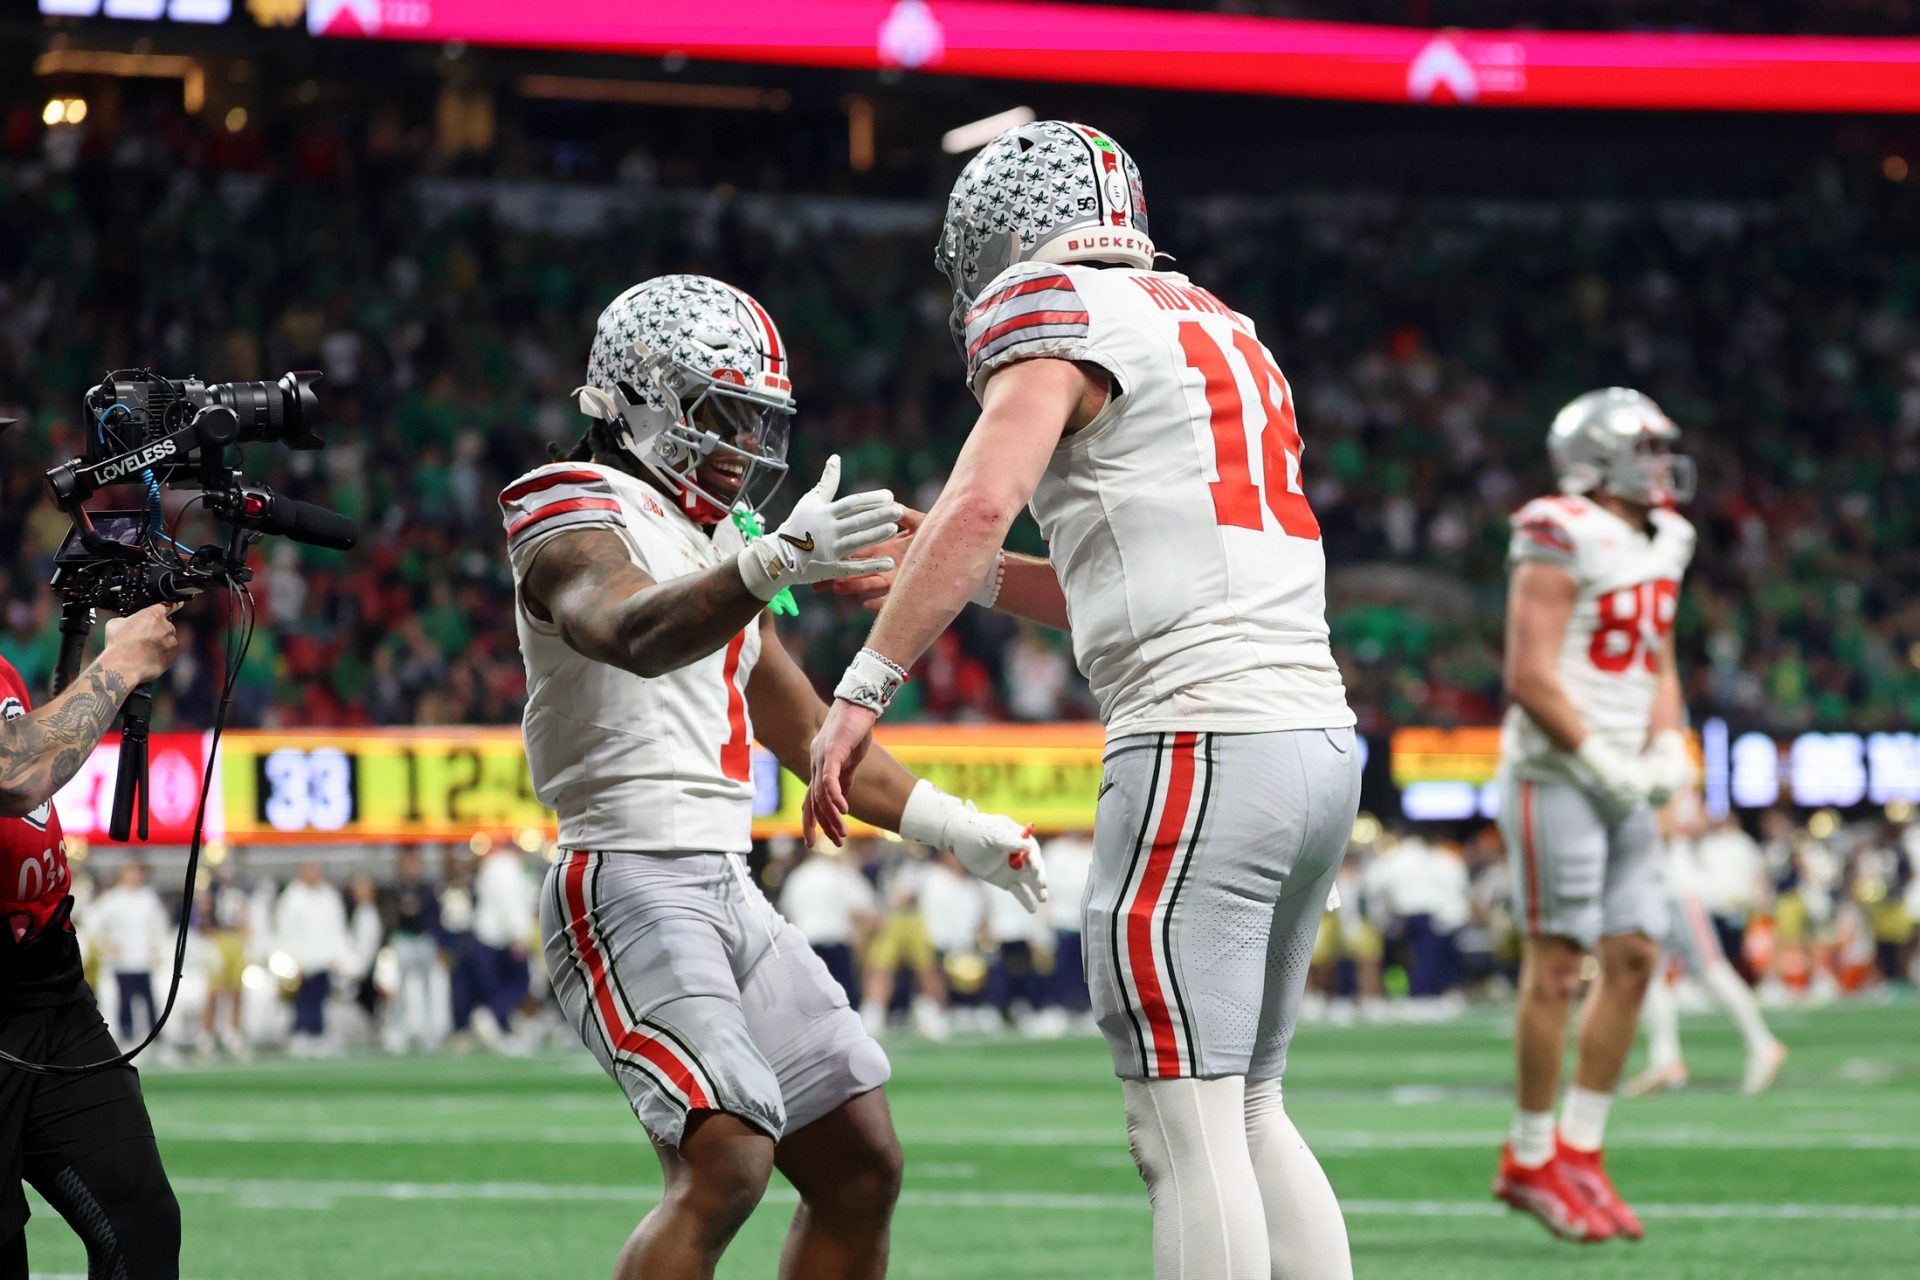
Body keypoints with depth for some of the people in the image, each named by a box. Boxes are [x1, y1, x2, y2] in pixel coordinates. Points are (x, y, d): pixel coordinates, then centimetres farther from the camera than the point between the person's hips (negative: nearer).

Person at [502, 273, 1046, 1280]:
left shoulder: (714, 547, 21)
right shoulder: (574, 521, -7)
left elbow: (805, 734, 31)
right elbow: (634, 635, -32)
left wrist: (956, 828, 29)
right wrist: (775, 563, -48)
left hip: (729, 894, 10)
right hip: (630, 883, -10)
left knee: (860, 1171, 9)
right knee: (724, 1167, -24)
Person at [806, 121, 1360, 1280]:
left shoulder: (1061, 311, -2)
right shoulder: (1218, 331, 24)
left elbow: (981, 502, -17)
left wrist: (864, 688, -15)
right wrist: (973, 576, 29)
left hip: (1203, 746, -9)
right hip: (1321, 739, 9)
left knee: (1187, 1132, -8)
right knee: (1248, 1114, 15)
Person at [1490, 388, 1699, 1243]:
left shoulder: (1658, 547, 14)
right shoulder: (1562, 543, -12)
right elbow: (1529, 676, -17)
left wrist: (1666, 748, 2)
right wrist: (1600, 762, -16)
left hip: (1620, 786, 8)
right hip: (1556, 777, -8)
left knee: (1634, 959, 4)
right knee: (1558, 965, -6)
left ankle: (1580, 1149, 12)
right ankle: (1530, 1160, 2)